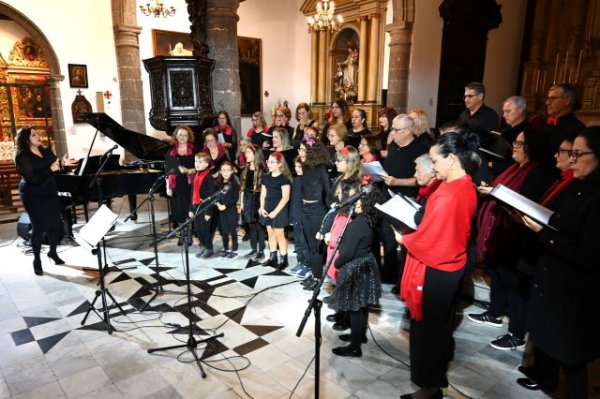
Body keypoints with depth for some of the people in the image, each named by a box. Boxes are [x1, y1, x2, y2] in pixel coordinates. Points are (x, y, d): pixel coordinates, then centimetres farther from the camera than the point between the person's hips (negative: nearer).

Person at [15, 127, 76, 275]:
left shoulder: (46, 151, 6)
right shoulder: (22, 157, -14)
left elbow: (55, 169, 5)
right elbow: (33, 178, -23)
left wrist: (63, 163, -15)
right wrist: (50, 169, -28)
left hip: (50, 193, 6)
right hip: (33, 196, -6)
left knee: (56, 224, 9)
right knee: (38, 227, -1)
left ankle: (53, 252, 31)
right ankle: (37, 260, 16)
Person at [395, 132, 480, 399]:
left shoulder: (447, 194, -27)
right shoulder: (467, 188, 2)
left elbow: (427, 239, -23)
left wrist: (402, 238, -5)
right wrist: (412, 232, 6)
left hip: (434, 271, -9)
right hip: (452, 266, 9)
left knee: (426, 326, 8)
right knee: (441, 323, 23)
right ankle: (438, 375, 42)